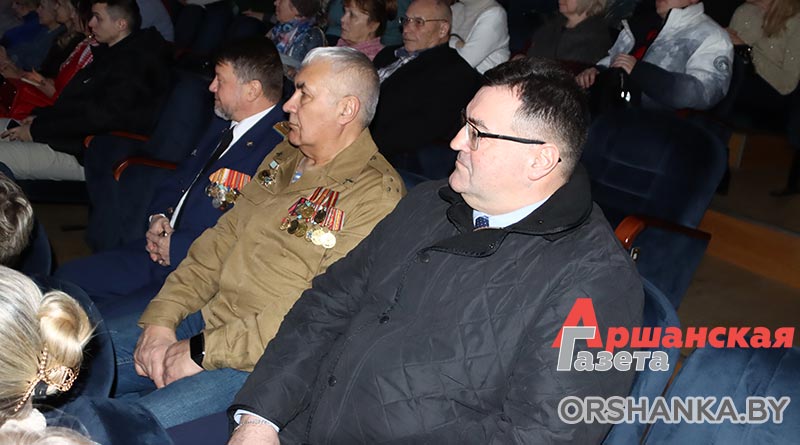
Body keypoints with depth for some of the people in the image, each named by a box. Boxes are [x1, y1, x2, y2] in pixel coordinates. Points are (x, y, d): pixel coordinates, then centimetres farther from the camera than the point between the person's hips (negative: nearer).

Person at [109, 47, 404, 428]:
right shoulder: (285, 158, 13)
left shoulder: (376, 196, -16)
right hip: (206, 319, 8)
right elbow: (223, 238, 13)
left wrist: (203, 351, -19)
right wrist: (161, 319, 0)